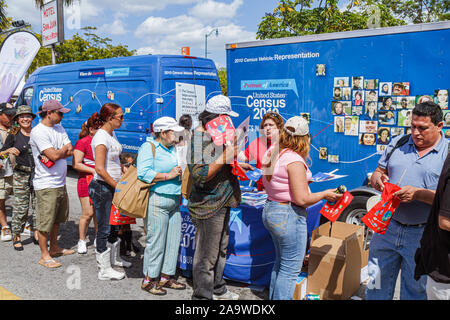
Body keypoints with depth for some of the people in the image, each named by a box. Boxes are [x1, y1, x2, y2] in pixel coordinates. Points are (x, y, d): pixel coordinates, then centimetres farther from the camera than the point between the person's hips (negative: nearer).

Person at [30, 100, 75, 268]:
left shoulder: (59, 128, 11)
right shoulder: (38, 131, -14)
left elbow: (70, 151, 3)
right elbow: (54, 156, -21)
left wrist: (58, 152, -14)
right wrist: (64, 149, -2)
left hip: (60, 183, 8)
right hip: (46, 185, -8)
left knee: (57, 218, 19)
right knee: (45, 221, -1)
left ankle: (54, 248, 34)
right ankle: (44, 256, 10)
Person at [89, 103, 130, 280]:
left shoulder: (112, 134, 10)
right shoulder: (101, 137, -19)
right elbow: (100, 169, -24)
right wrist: (117, 186, -18)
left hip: (112, 186, 9)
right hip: (102, 187, -9)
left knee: (114, 224, 21)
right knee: (104, 228, 0)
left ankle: (114, 258, 39)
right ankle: (105, 270, 11)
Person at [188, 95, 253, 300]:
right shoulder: (198, 140, -19)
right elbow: (200, 176, -28)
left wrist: (236, 165, 19)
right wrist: (224, 158, -29)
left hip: (222, 203, 11)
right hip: (208, 206, -11)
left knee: (220, 249, 22)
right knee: (206, 256, 0)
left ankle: (217, 290, 38)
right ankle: (202, 296, 14)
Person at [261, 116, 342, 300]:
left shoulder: (272, 153, 5)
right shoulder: (294, 160, -22)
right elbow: (302, 199, -23)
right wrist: (325, 194, -7)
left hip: (270, 209, 10)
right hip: (289, 216, -9)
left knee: (280, 262, 24)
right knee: (290, 269, 3)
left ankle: (273, 297, 35)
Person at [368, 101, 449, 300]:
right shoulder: (398, 144, 7)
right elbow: (378, 173, 12)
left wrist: (418, 193, -25)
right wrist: (377, 181, -11)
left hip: (421, 234, -3)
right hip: (387, 227, 3)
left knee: (414, 290, 14)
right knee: (376, 283, 13)